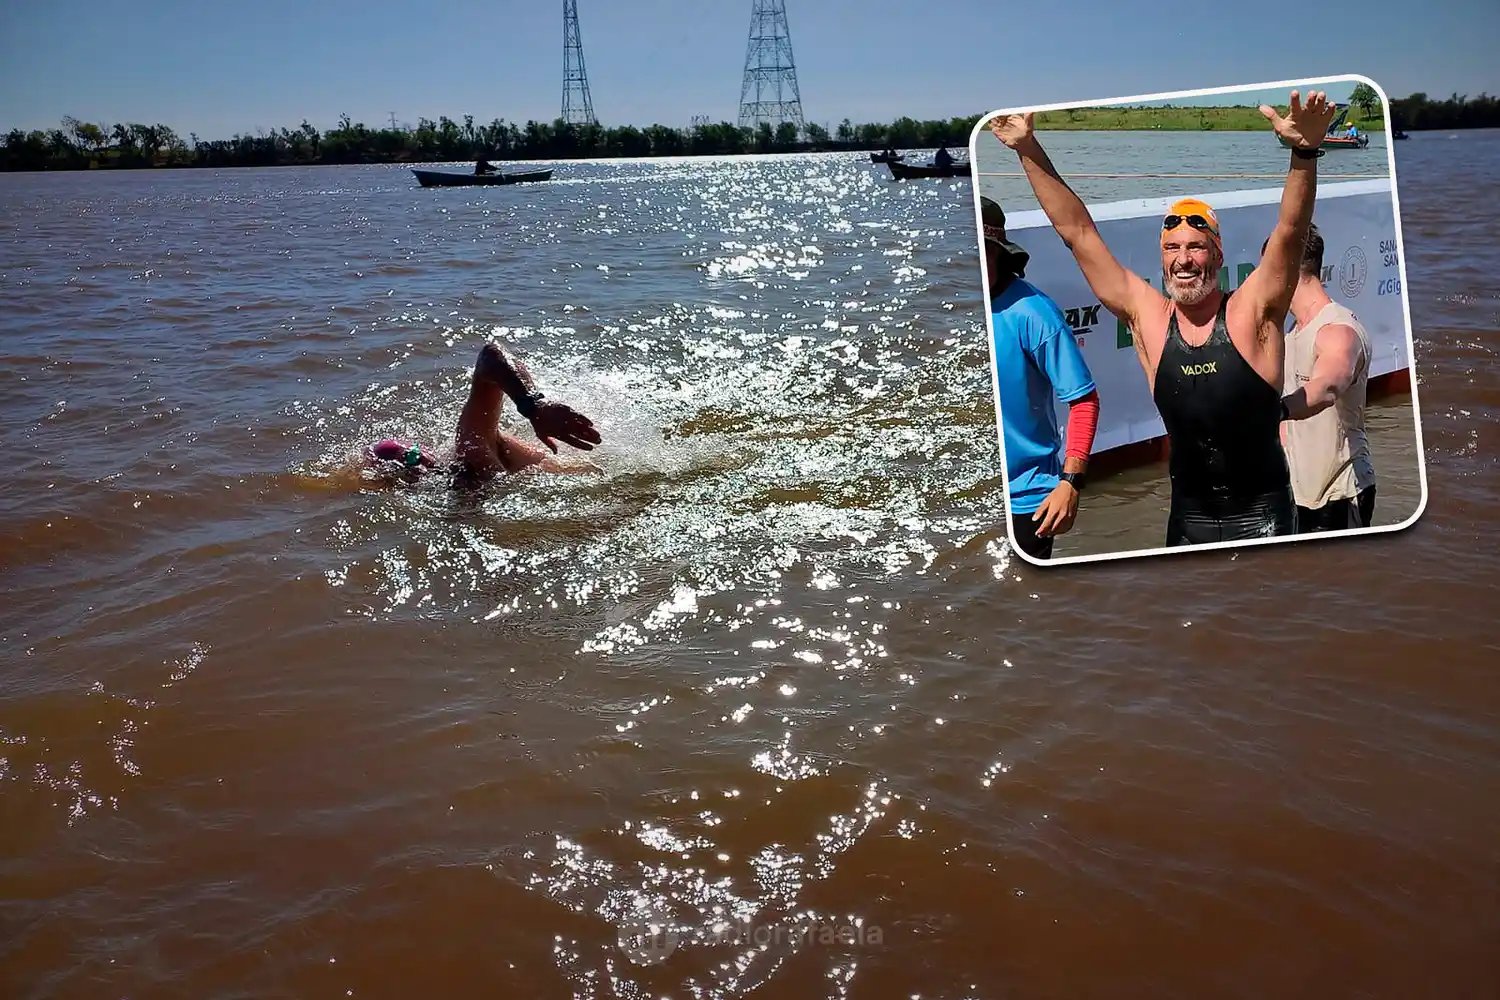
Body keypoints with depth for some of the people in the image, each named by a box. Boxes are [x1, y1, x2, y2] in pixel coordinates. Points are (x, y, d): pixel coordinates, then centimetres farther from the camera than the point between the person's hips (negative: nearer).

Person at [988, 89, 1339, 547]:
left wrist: (1304, 152, -36)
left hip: (1261, 514, -3)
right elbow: (1078, 232, 1)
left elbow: (1291, 229, -19)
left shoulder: (1251, 312, -5)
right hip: (1188, 515, 3)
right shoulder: (1148, 318, 1)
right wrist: (1029, 150, -2)